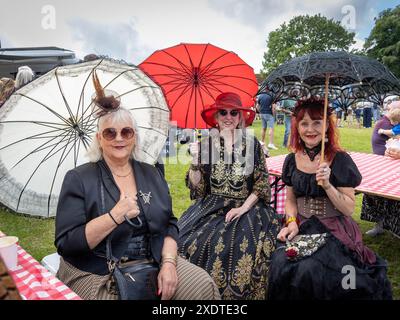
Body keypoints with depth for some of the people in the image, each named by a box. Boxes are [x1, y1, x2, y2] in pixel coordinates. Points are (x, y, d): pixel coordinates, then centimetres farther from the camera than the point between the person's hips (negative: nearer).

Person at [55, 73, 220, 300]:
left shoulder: (152, 174, 7)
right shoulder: (79, 179, -5)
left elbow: (170, 224, 4)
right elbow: (65, 244, -12)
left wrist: (168, 263, -12)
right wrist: (114, 216, -23)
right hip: (98, 275, -3)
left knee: (204, 286, -13)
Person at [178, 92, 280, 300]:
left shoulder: (252, 144, 1)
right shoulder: (206, 144, 4)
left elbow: (262, 183, 0)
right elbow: (197, 187, 3)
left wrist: (244, 207, -12)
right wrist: (195, 161, -13)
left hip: (246, 207, -1)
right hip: (210, 208, 1)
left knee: (243, 243, -27)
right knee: (191, 241, -21)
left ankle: (237, 291, 0)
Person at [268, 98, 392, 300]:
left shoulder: (340, 160, -8)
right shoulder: (292, 160, 3)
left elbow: (349, 209, -8)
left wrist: (327, 185, -23)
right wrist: (292, 222, -6)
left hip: (334, 231, -3)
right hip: (302, 228, 3)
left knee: (309, 270, -27)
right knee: (281, 265, -22)